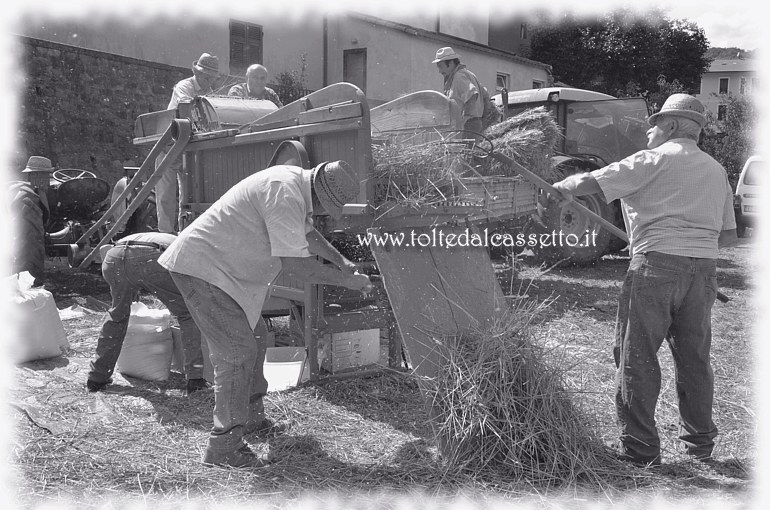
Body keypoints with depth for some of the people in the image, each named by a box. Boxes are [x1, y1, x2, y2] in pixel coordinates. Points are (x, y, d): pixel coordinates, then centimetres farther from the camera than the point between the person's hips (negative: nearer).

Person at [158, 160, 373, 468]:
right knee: (237, 352, -11)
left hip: (220, 266, 11)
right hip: (200, 266, -11)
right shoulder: (285, 193, -28)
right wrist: (345, 280, -19)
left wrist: (341, 261, 18)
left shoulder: (296, 181, 5)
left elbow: (306, 232, 24)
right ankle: (224, 448, -3)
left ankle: (251, 414, 35)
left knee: (253, 338, 18)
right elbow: (294, 264, -31)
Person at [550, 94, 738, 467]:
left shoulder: (656, 159, -1)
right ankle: (699, 441, 29)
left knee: (637, 357, 0)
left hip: (657, 265, -7)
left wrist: (557, 189, 8)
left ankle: (640, 448, 4)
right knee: (694, 357, 17)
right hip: (704, 269, 7)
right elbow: (729, 235, 19)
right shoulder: (716, 170, 19)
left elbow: (590, 182, -8)